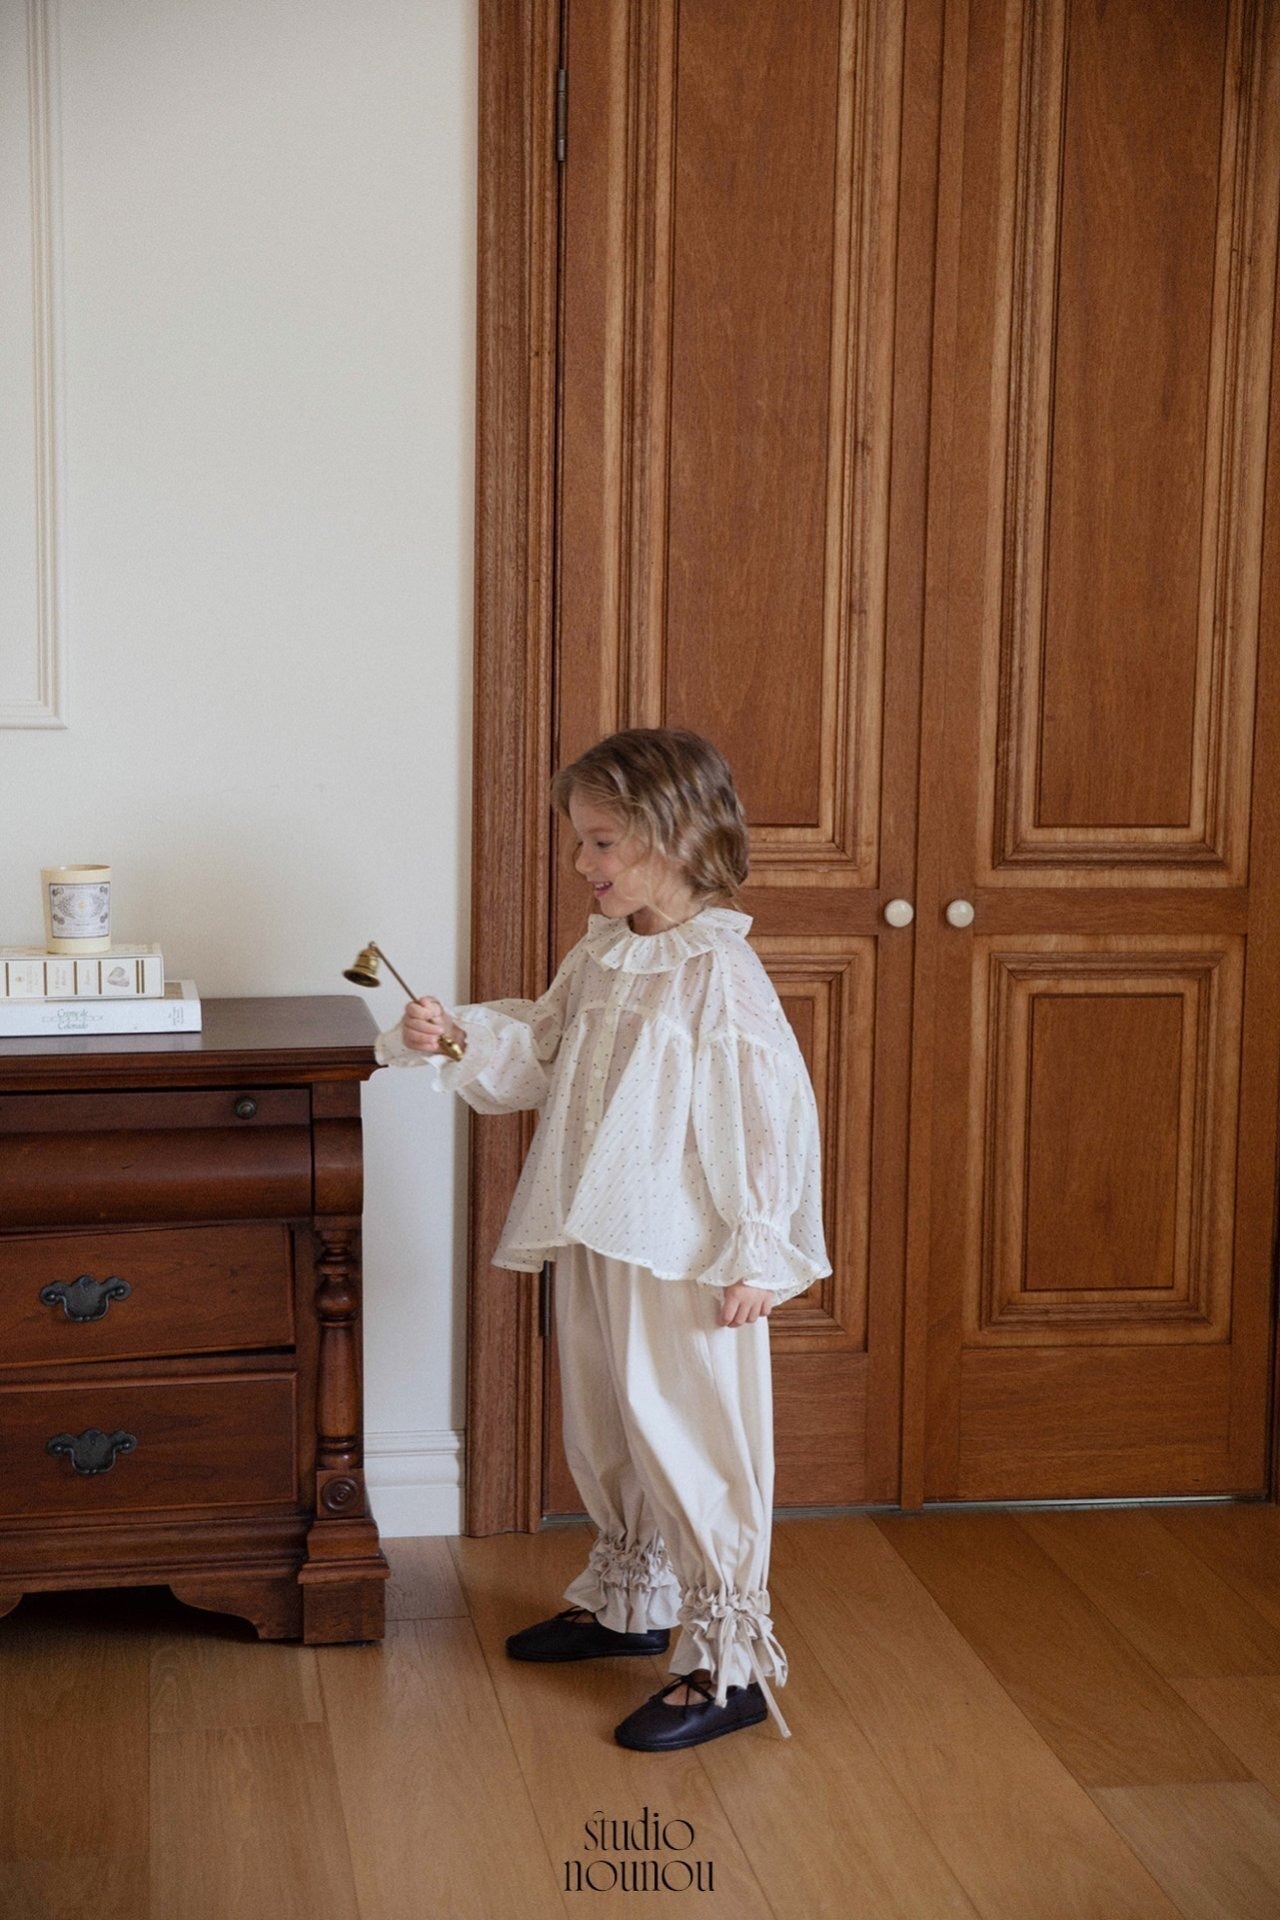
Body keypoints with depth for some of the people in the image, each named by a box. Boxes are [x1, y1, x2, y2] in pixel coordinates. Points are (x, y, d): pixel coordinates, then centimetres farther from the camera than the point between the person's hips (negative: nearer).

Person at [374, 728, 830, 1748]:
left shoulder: (719, 972, -17)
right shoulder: (598, 958, 8)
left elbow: (773, 1115, -18)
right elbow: (537, 1055, 17)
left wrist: (757, 1255, -17)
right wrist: (459, 1039, -2)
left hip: (685, 1259, -9)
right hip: (595, 1242, 9)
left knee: (689, 1445, -3)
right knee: (605, 1434, 21)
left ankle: (730, 1662, 7)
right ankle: (627, 1599, 41)